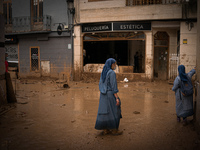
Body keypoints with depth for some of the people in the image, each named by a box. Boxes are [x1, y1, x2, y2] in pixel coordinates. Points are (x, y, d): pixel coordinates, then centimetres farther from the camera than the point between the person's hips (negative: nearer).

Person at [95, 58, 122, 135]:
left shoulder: (103, 72, 10)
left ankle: (105, 130, 16)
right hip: (110, 94, -8)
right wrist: (117, 98, -15)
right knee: (114, 112, 5)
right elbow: (113, 86, -18)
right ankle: (114, 130, 13)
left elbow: (100, 85, 12)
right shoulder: (112, 73, -15)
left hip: (103, 95, 8)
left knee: (105, 112, 12)